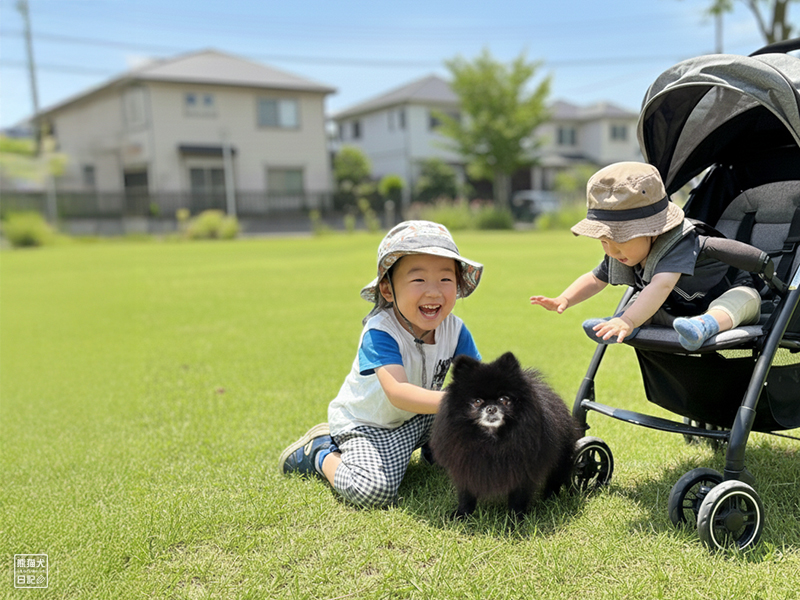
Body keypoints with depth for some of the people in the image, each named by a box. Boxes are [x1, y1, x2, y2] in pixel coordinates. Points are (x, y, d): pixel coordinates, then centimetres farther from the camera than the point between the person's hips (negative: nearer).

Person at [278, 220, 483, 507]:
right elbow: (397, 392, -42)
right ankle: (321, 454, 3)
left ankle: (433, 445, 20)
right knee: (373, 489, -28)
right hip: (366, 424, -6)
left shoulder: (454, 329, -11)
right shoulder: (380, 333, -29)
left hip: (421, 417, 6)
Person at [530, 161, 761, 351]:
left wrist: (628, 320, -64)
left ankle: (707, 324, -60)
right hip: (675, 312, 8)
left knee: (745, 297, -36)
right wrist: (563, 300, -13)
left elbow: (661, 286, -51)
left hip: (722, 302, -8)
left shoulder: (679, 243, -36)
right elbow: (595, 278, 4)